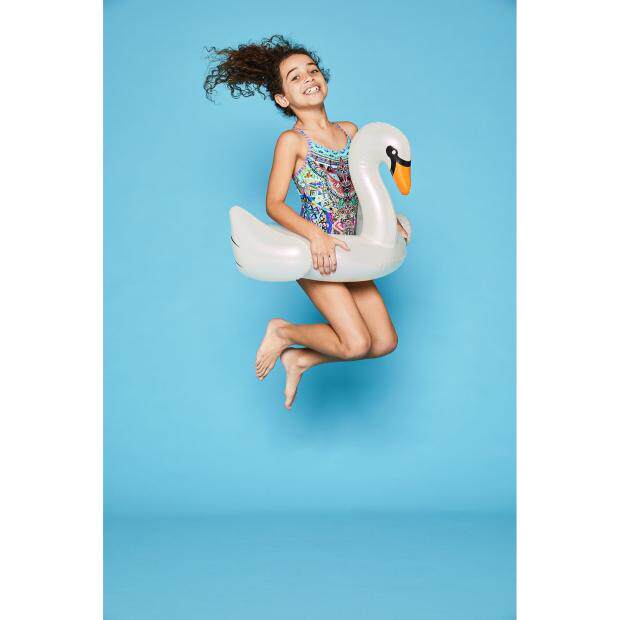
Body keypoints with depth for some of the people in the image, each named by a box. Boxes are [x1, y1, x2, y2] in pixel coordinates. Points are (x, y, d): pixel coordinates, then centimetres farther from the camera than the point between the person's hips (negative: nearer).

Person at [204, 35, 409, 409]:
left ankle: (301, 359, 19)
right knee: (356, 343, -14)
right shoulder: (292, 140, -8)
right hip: (312, 251, -7)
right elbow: (274, 204, -11)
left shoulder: (349, 130, 10)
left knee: (386, 342, 3)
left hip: (349, 250, 7)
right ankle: (282, 332, 12)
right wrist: (316, 234, -25)